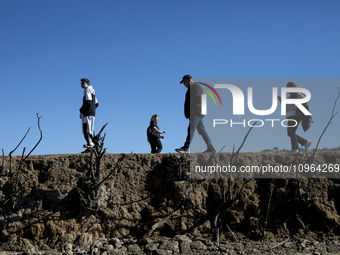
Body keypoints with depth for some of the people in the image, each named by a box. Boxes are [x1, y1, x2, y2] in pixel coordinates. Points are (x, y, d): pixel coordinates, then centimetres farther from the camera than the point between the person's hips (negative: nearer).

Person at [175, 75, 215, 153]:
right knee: (201, 130, 8)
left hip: (196, 112, -11)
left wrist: (193, 109, -20)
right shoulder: (191, 88, 28)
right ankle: (210, 148, 8)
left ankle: (186, 148, -25)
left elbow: (198, 98, -17)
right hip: (197, 113, 11)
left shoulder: (194, 86, -4)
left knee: (191, 129, -17)